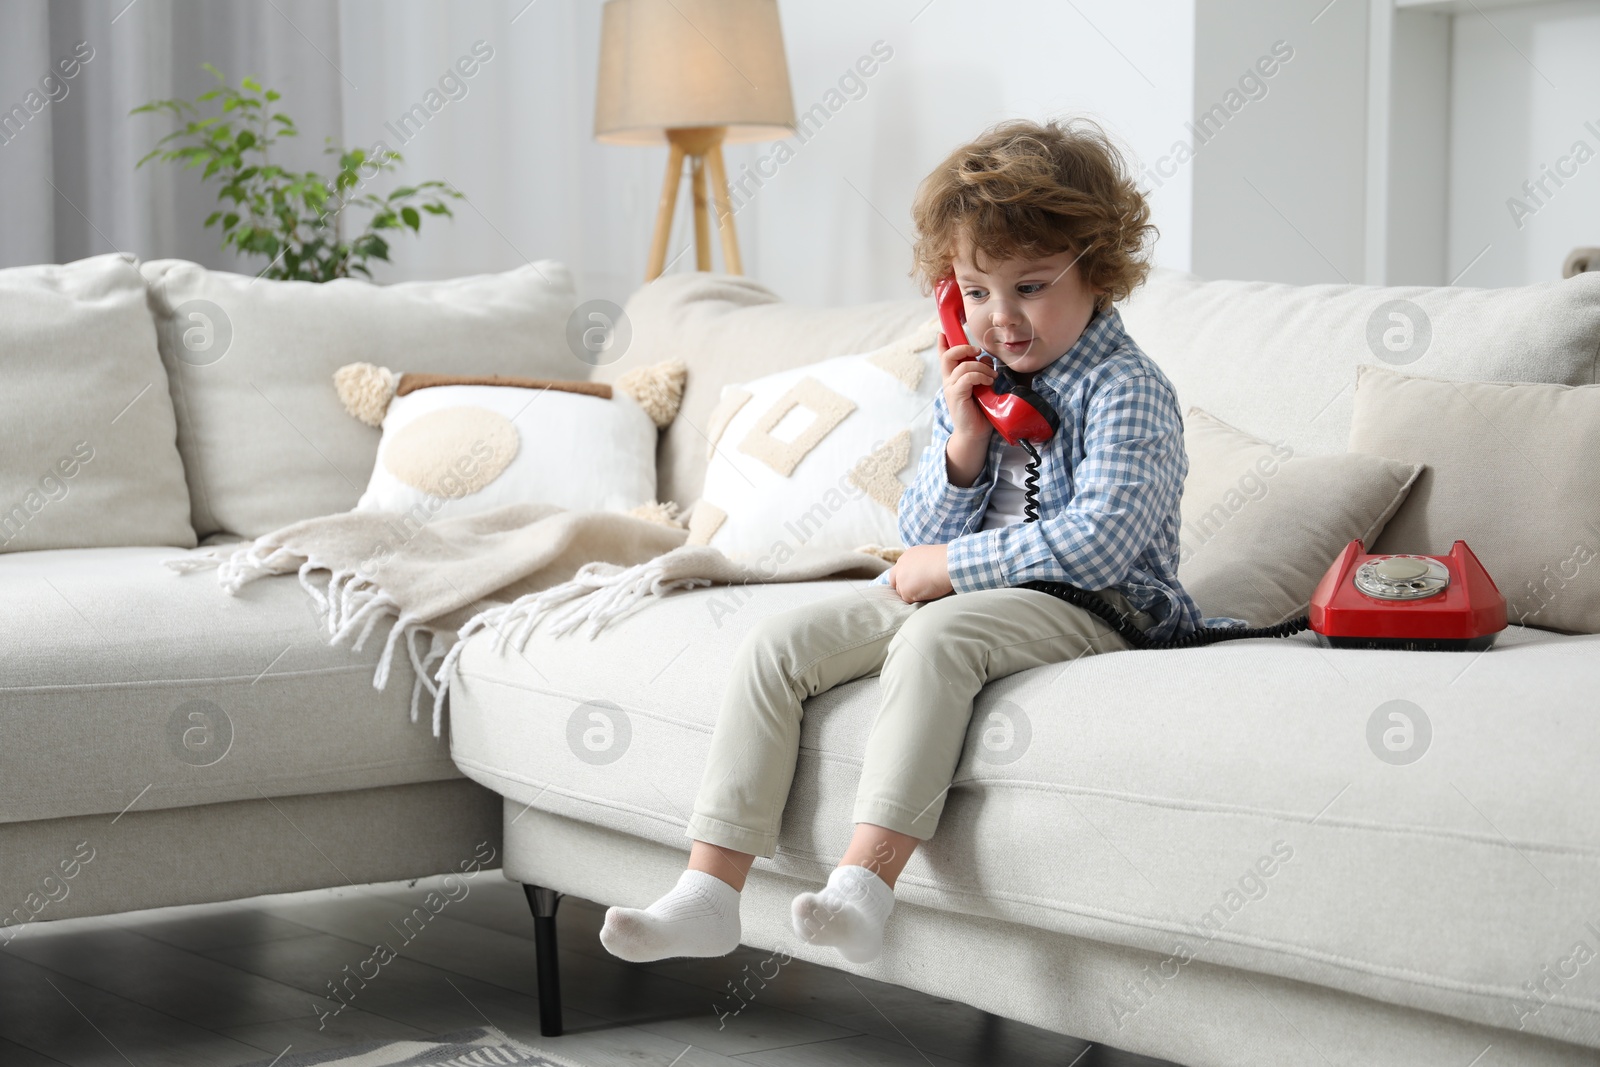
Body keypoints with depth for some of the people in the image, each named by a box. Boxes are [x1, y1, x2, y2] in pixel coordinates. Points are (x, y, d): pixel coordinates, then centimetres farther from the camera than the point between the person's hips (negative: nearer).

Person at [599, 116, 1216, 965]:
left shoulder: (1127, 391, -9)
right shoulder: (973, 388, 12)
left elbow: (1100, 542, -22)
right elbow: (921, 540, 10)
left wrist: (947, 566, -16)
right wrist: (963, 443, -9)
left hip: (1089, 608, -7)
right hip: (946, 595, 8)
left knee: (938, 633, -37)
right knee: (774, 645, -9)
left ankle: (863, 883, -42)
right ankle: (707, 894, -15)